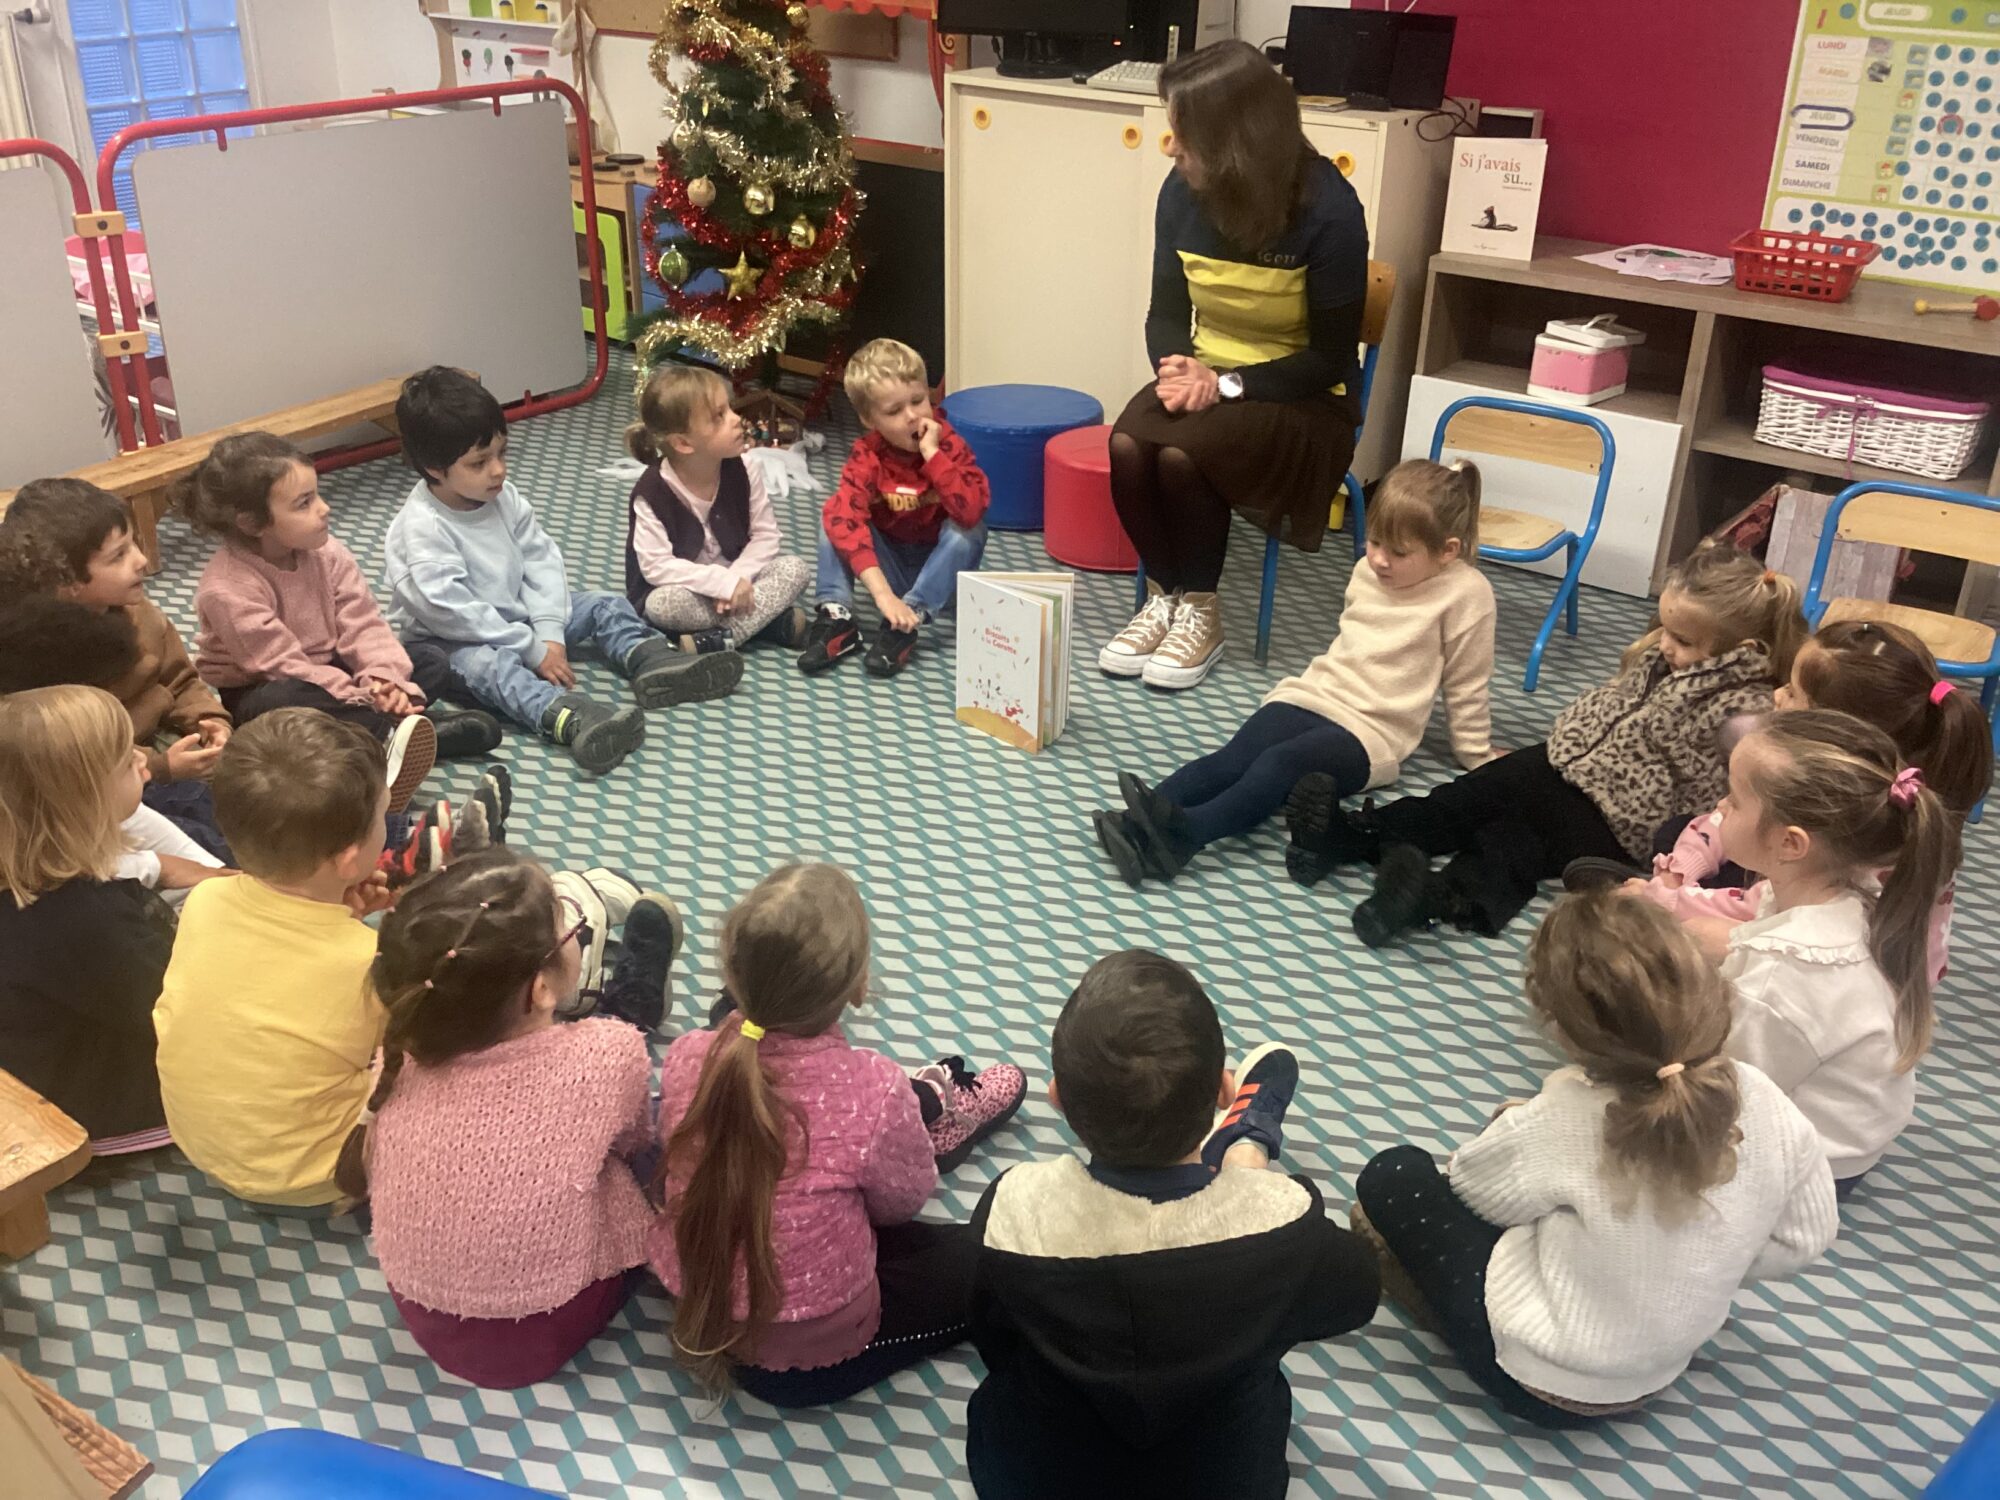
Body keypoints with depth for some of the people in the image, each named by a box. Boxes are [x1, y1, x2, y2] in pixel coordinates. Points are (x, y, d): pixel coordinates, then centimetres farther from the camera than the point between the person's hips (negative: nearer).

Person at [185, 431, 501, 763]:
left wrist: (384, 678, -29)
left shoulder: (324, 551, -10)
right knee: (281, 701, -41)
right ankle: (392, 729, -38)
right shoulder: (227, 590, -27)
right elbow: (282, 667, -28)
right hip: (264, 689, -6)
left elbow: (361, 623, -10)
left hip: (329, 668, 6)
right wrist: (363, 700, -34)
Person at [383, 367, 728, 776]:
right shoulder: (421, 529, -25)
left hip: (515, 613, 9)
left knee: (604, 606, 2)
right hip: (451, 640, -8)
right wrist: (533, 650, -26)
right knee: (486, 662, -40)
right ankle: (569, 718, -65)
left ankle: (651, 659, -23)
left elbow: (541, 561, -2)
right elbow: (453, 612, -29)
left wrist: (549, 632, -17)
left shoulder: (503, 497, -3)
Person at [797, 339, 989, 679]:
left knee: (968, 530, -30)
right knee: (834, 518, -18)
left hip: (940, 568, -1)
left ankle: (909, 621, -33)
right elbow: (846, 519, -34)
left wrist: (933, 454, -36)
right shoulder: (867, 456, -16)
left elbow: (971, 510, -35)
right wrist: (881, 592, -46)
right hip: (890, 561, 1)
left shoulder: (949, 445, -17)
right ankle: (835, 616, -26)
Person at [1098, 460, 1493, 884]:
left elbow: (1466, 684, 1)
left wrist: (1477, 754, 9)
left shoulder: (1466, 592, -7)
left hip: (1371, 733, -6)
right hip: (1310, 696, 6)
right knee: (1231, 759, -23)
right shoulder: (1367, 572, 12)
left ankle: (1184, 832, -56)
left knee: (1279, 764, -34)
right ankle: (1142, 823, -41)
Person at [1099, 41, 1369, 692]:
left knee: (1182, 453, -31)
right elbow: (1167, 312, 4)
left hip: (1302, 400, -4)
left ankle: (1199, 612, -9)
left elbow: (1331, 357, -15)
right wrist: (1177, 365, -19)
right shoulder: (1183, 193, -6)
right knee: (1127, 444, -27)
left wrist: (1228, 384, -24)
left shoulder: (1327, 209, -20)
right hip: (1207, 377, 4)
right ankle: (1162, 596, -6)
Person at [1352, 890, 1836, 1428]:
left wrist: (1518, 1127, 9)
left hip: (1541, 1382, -5)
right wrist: (1690, 1266, 7)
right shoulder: (1765, 1104, -21)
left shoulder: (1558, 1123, -33)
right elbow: (1805, 1238, -4)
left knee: (1393, 1176, 4)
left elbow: (1471, 1185, -11)